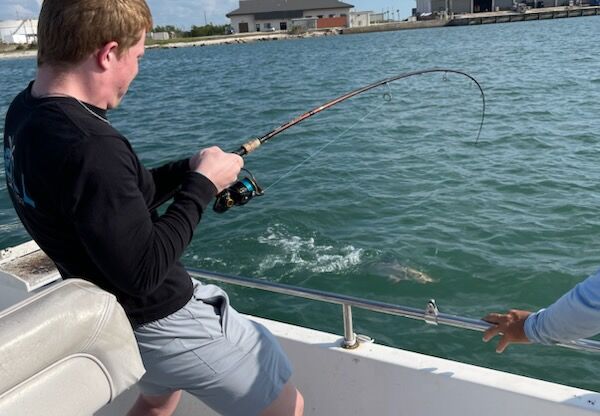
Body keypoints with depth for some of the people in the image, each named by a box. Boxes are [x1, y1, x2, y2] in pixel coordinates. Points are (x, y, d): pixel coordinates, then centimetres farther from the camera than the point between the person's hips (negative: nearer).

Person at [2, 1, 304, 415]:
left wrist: (187, 169, -2)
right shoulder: (89, 147, -32)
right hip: (163, 318, -9)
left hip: (109, 316, 9)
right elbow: (143, 272, -28)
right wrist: (202, 184, -18)